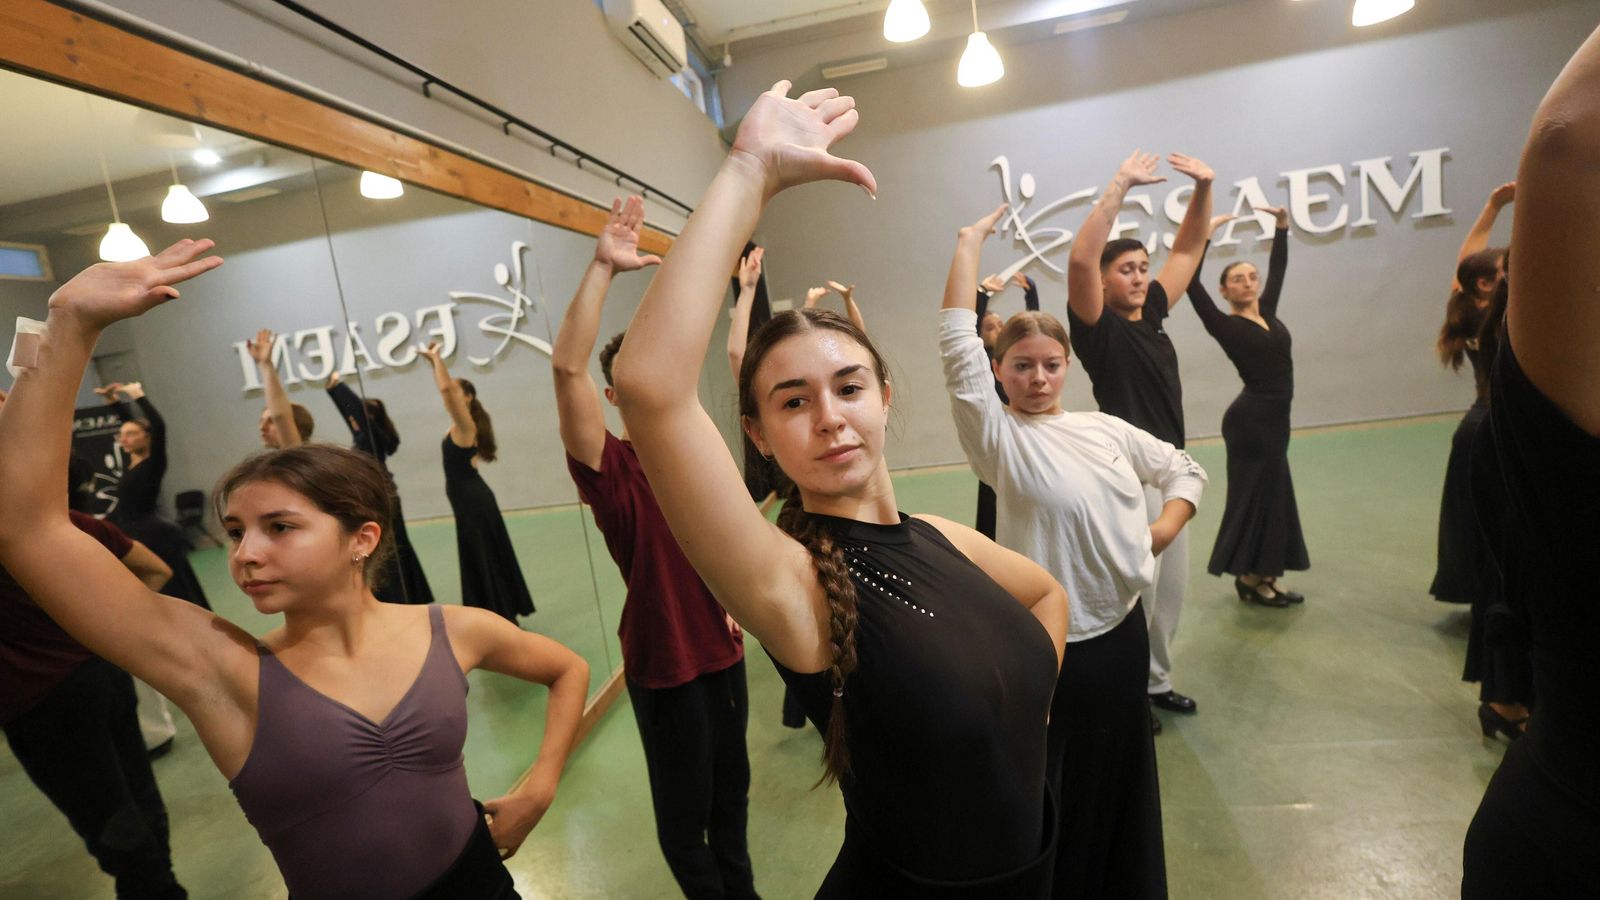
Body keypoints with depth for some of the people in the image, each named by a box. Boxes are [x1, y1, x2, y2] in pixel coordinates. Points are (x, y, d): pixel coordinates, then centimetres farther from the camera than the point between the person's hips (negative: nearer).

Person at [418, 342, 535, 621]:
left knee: (482, 558, -3)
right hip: (471, 499, 10)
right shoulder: (459, 423, 9)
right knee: (483, 557, 16)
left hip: (473, 500, -10)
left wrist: (436, 358, -18)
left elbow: (446, 388, -28)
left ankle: (500, 615, 5)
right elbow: (445, 390, 19)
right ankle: (502, 612, 26)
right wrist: (434, 361, 14)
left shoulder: (465, 423, -15)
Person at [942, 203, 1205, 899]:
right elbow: (958, 346, -24)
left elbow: (1184, 468, 18)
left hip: (1124, 628, 6)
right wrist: (969, 243, -17)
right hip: (1052, 644, -6)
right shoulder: (997, 437, -13)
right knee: (1052, 797, 11)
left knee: (1122, 779, 25)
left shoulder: (1107, 429, 5)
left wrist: (1166, 527, -1)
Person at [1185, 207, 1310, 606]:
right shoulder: (1226, 325, -9)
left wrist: (1282, 227, 17)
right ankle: (1249, 578, 12)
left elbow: (1278, 268, 22)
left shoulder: (1267, 312, 10)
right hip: (1250, 419, -8)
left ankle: (1265, 576, 23)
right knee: (1254, 495, -1)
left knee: (1273, 495, 13)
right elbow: (1191, 282, -18)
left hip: (1274, 417, 8)